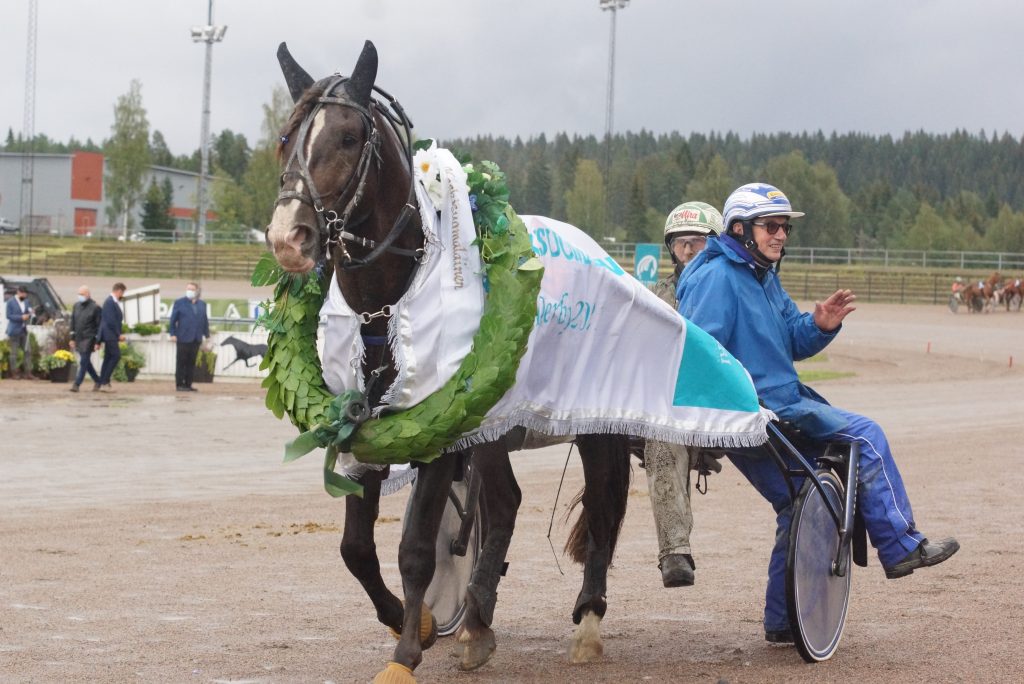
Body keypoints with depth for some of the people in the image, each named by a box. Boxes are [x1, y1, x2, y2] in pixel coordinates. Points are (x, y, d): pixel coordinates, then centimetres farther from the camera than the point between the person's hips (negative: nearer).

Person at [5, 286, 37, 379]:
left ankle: (27, 372, 9)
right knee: (14, 353, -2)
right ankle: (14, 373, 3)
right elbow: (8, 315, -11)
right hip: (14, 331, -6)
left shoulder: (26, 301, 11)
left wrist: (29, 313, -8)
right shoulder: (11, 302, -7)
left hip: (23, 330, 6)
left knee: (28, 351, 4)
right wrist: (21, 317, -19)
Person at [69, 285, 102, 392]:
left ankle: (76, 384, -11)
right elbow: (73, 323, 16)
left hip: (88, 339, -7)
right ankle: (98, 381, 25)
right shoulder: (76, 306, 11)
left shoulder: (95, 307, -7)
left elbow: (99, 326, -8)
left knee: (83, 362, -10)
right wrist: (72, 338, 12)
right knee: (86, 362, 12)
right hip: (79, 339, 7)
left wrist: (98, 342, -12)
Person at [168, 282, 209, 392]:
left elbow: (205, 321, 15)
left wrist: (207, 335, 10)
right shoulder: (179, 302, 2)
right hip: (183, 339, -4)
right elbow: (173, 320, 0)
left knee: (191, 363, 7)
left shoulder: (202, 304, 13)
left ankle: (188, 384, 12)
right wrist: (173, 334, -8)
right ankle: (179, 385, 2)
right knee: (181, 362, -1)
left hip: (196, 339, 4)